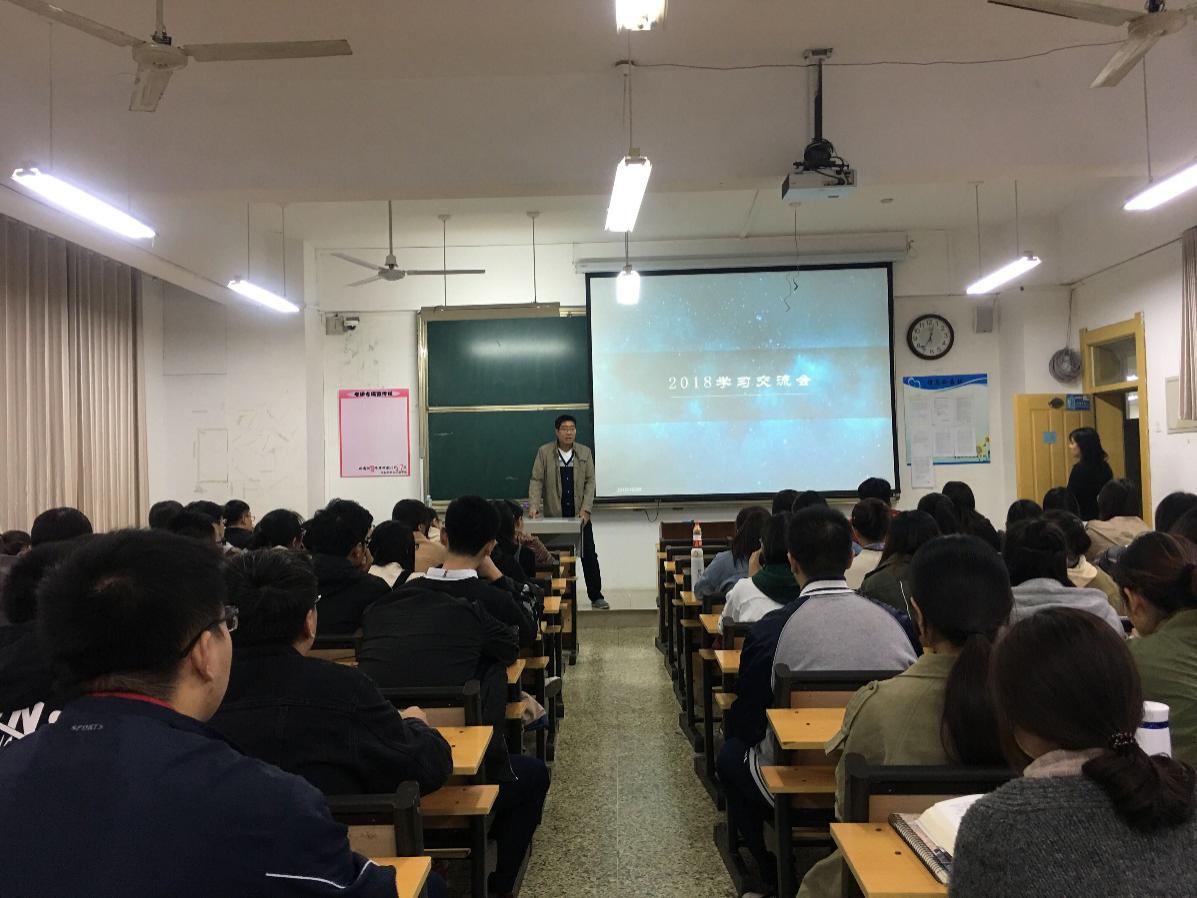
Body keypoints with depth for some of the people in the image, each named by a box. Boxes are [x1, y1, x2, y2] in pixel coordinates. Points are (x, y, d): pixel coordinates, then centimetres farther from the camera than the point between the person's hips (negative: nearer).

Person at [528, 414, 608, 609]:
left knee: (589, 555, 4)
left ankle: (596, 596, 12)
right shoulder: (544, 452, 0)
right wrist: (533, 505, -16)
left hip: (580, 514, 1)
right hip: (554, 515, -1)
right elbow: (536, 480, -3)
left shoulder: (585, 452, 4)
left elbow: (590, 481, 1)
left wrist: (585, 509, -9)